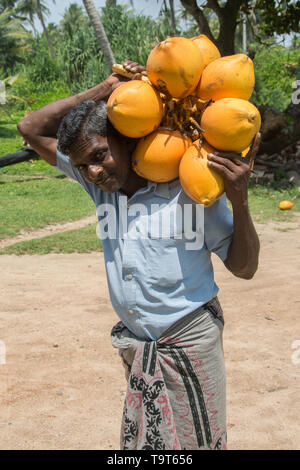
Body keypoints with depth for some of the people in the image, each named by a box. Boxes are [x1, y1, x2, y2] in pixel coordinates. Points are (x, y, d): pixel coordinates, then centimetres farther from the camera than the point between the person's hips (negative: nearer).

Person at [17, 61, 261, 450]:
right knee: (141, 442, 15)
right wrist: (103, 90, -5)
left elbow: (243, 268, -9)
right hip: (136, 346, 5)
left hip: (188, 344, -5)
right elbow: (32, 129, 3)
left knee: (197, 443, 7)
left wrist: (240, 201, -26)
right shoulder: (101, 182, -1)